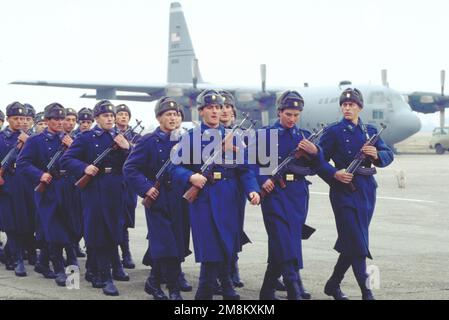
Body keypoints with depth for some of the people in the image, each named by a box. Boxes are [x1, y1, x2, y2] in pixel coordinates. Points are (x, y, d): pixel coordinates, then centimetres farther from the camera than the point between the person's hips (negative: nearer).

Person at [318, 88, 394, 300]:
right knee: (357, 242, -9)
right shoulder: (334, 132, -1)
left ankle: (333, 285, 23)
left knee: (351, 243, 9)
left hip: (366, 191, 5)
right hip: (344, 192, -5)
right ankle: (366, 291, -7)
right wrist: (335, 174, -18)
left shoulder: (370, 131, 12)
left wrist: (376, 155, -14)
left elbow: (388, 155, 8)